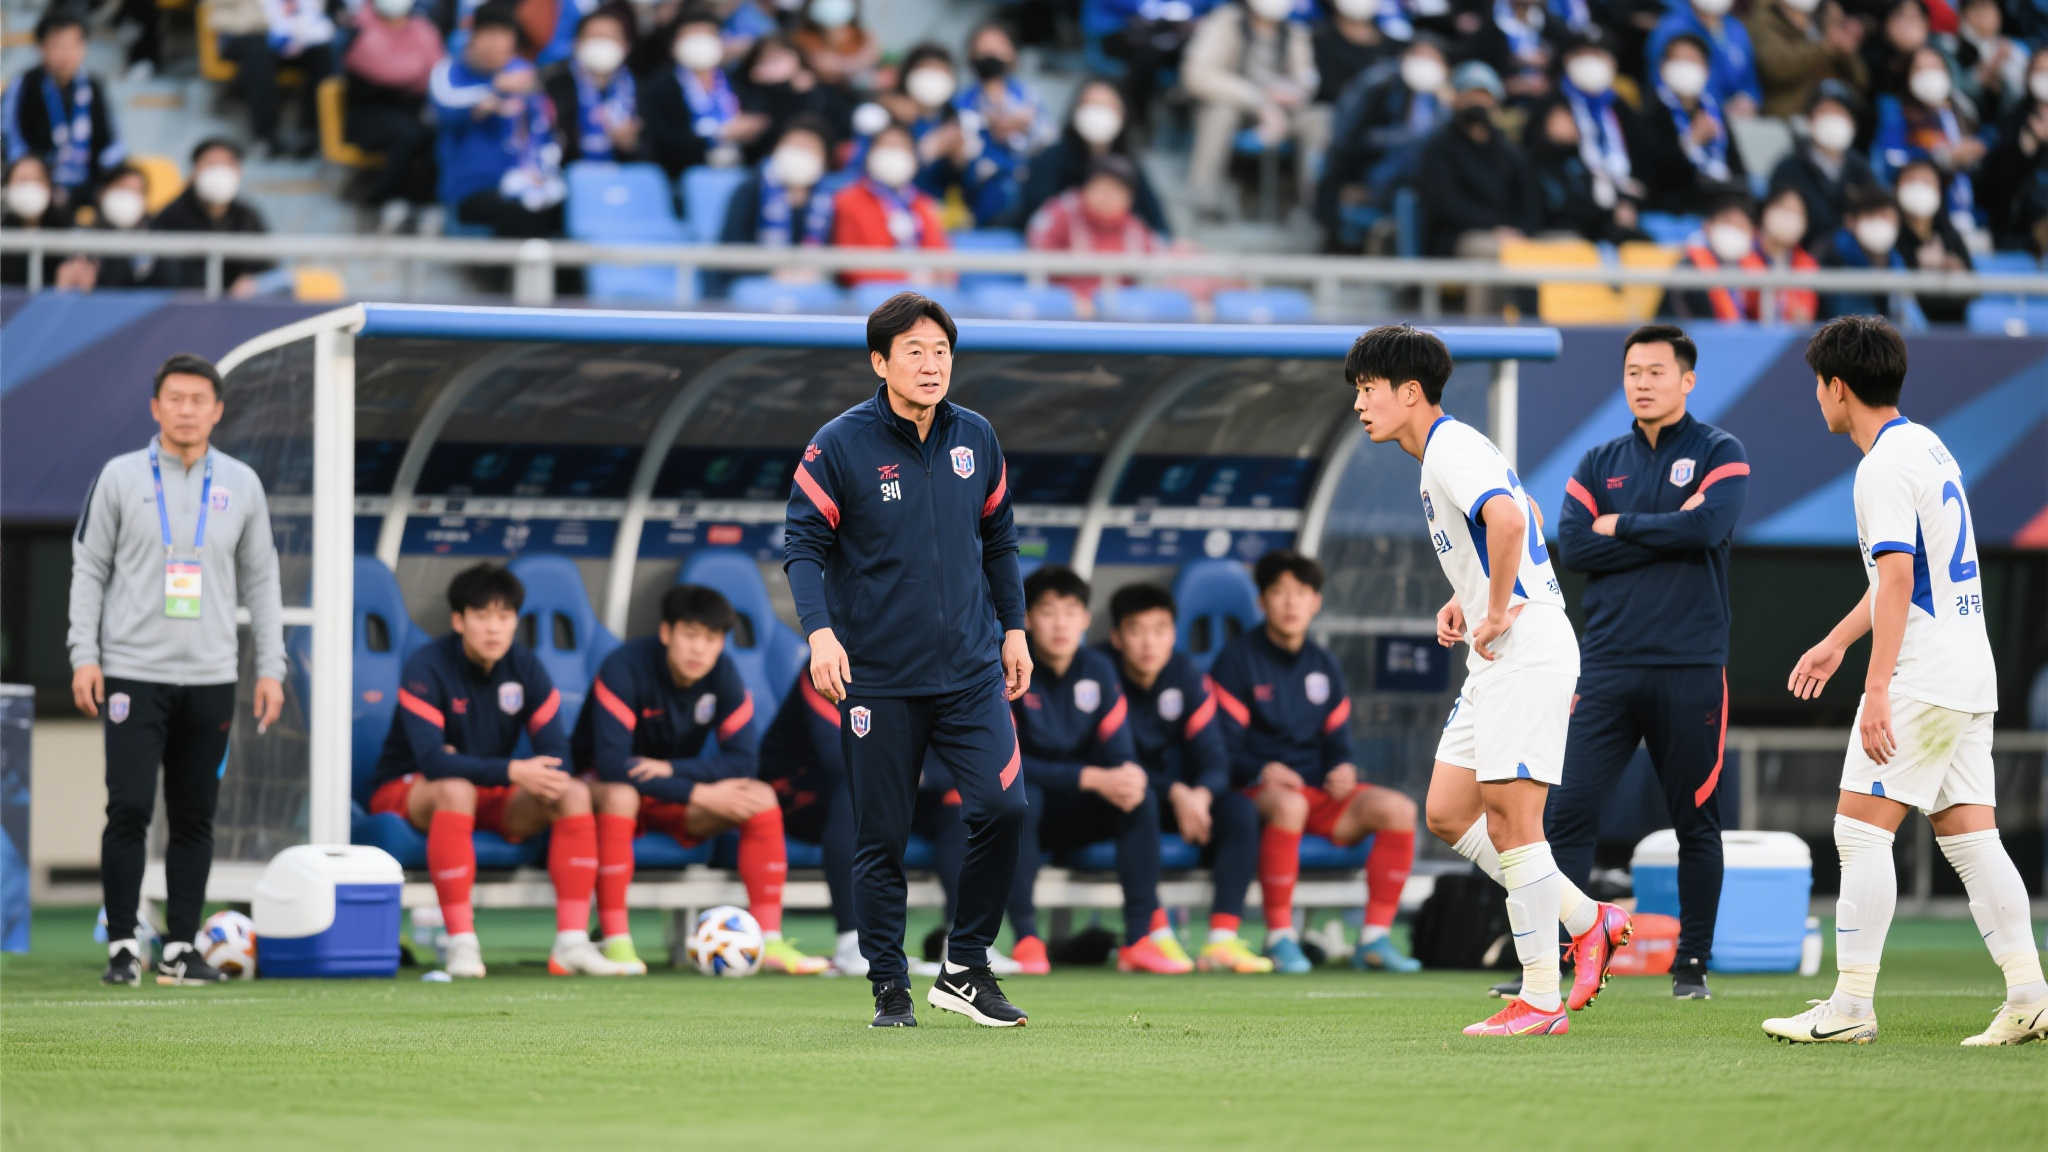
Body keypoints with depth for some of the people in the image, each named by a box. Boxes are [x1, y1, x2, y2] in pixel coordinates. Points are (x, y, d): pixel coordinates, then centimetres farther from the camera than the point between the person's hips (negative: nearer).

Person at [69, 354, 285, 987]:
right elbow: (89, 567, 4)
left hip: (210, 676, 2)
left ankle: (181, 947, 9)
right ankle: (122, 947, -1)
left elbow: (261, 579, 12)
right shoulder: (121, 478, 2)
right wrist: (84, 656, -5)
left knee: (195, 816, 3)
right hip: (133, 671, -2)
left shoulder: (241, 485, 8)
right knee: (129, 809, -8)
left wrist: (271, 668, 6)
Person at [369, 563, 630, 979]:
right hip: (408, 790, -5)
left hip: (492, 795, 5)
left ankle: (572, 942, -25)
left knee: (574, 793, -19)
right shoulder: (425, 669, -18)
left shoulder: (525, 667, -2)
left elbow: (556, 753, -7)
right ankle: (462, 946, -40)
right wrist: (513, 772, -39)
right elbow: (432, 759, -30)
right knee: (456, 790, -40)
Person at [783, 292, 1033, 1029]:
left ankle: (966, 969, 5)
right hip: (878, 677, -3)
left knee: (1001, 808, -11)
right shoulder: (839, 446, -7)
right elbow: (803, 545, -7)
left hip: (971, 667, 3)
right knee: (881, 837, 0)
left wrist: (1012, 629, 16)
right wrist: (820, 631, -21)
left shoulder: (975, 438, 7)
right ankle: (890, 988, 12)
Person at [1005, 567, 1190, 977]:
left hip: (1076, 819, 4)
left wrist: (1130, 774, -29)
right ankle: (1026, 940, -35)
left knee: (1141, 797, -21)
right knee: (1019, 793, -37)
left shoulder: (1098, 670, 1)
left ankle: (1142, 936, -24)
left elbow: (1119, 752, -1)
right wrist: (1091, 778, -30)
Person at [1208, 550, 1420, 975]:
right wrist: (1264, 771, -25)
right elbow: (1224, 752, -6)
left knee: (1397, 809, -20)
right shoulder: (1236, 661, 0)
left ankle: (1376, 938, -18)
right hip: (1257, 791, -5)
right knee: (1289, 804, -41)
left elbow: (1337, 743, 17)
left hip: (1320, 793, 5)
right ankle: (1280, 937, -32)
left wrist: (1345, 768, -7)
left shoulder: (1324, 666, 17)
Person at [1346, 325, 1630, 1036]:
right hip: (1497, 658, 11)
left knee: (1510, 821, -9)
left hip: (1526, 651, -11)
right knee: (1449, 815, 10)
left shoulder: (1452, 449, -14)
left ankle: (1540, 1001, -5)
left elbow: (1508, 519, -33)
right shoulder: (1446, 451, 19)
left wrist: (1497, 610, -22)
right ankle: (1588, 922, 16)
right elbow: (1522, 522, 33)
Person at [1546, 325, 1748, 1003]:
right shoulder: (1600, 463, 13)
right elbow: (1572, 547, -1)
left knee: (1696, 823, 5)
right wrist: (1667, 533, -7)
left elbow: (1708, 526, -16)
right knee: (1568, 814, -7)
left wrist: (1621, 527, -5)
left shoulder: (1719, 454, 3)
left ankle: (1693, 964, 14)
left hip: (1689, 668, -2)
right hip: (1608, 667, 3)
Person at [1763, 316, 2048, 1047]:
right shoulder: (1927, 448, 18)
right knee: (1970, 837, 6)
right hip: (1970, 674, 9)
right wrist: (1836, 642, 35)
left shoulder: (1886, 466, -13)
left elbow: (1898, 579, -22)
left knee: (1861, 829, -6)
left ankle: (1851, 1006, -7)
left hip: (1923, 678, -9)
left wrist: (1878, 689, -25)